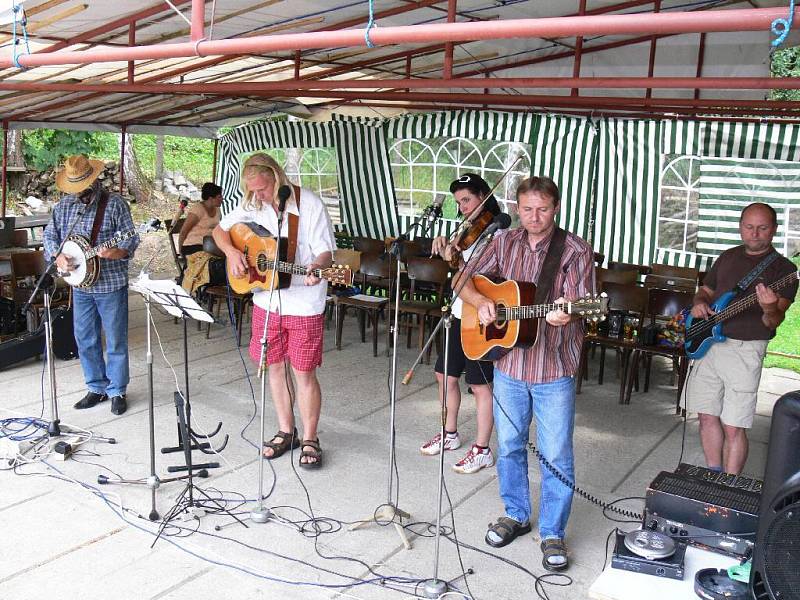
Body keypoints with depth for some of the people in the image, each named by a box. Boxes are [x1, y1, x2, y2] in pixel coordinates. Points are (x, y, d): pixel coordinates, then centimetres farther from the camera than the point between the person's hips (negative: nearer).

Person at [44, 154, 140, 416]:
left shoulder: (115, 203, -7)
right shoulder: (64, 205, 6)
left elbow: (131, 238, -10)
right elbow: (50, 234, 12)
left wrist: (117, 252, -30)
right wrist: (57, 257, -7)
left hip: (111, 284, -5)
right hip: (80, 284, 5)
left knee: (115, 341, 3)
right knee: (85, 340, 12)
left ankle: (117, 391, 17)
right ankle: (97, 388, 27)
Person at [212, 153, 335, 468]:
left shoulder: (308, 203, -13)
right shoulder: (252, 206, 2)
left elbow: (325, 251, -14)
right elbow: (219, 229, 13)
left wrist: (315, 269, -36)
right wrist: (231, 251, -7)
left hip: (304, 303, -5)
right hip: (266, 300, 5)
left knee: (304, 372, 0)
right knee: (275, 366, 14)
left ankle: (310, 439, 16)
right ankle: (286, 431, 30)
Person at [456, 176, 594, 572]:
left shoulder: (575, 251, -8)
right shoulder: (505, 244, 4)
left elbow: (581, 303, -16)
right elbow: (464, 281, 9)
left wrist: (566, 313, -39)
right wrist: (480, 301, -12)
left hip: (554, 369, -4)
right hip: (508, 363, 4)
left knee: (556, 456, 4)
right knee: (509, 445, 17)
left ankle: (553, 534, 20)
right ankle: (516, 516, 37)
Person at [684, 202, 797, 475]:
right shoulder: (727, 258, 14)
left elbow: (774, 322, -10)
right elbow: (705, 290, 24)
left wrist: (770, 310, -33)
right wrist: (699, 303, 1)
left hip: (744, 349, -5)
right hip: (707, 345, 5)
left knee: (733, 428, -5)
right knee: (707, 416, 10)